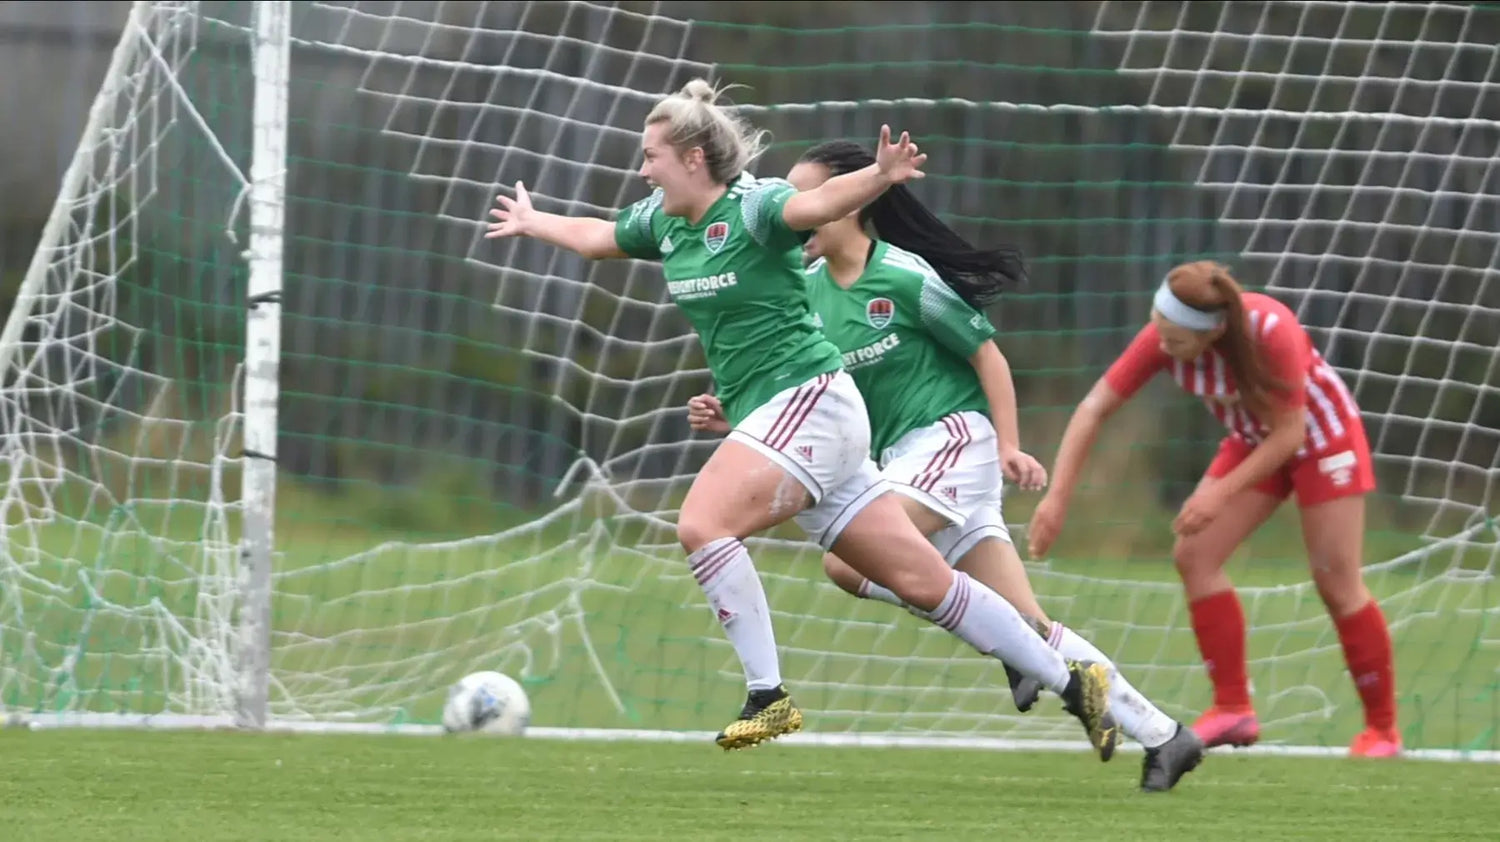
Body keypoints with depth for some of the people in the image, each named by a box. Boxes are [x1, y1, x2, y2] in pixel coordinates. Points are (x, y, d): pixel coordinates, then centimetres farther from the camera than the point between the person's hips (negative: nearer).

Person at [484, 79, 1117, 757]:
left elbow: (816, 203, -35)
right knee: (923, 582, 5)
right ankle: (1071, 682, 9)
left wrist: (879, 177, -54)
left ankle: (768, 696, -18)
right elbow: (598, 238, 32)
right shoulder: (662, 220, 11)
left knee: (701, 525, -23)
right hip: (770, 420, 8)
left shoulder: (751, 207, -14)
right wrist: (532, 224, 48)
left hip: (809, 401, -8)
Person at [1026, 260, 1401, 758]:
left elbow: (1288, 434, -27)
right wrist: (1058, 494, -25)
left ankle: (1382, 729, 5)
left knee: (1336, 581, -7)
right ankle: (1233, 709, -3)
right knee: (1193, 555, -8)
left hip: (1321, 434, -5)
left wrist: (1222, 493, -33)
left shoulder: (1272, 332, -36)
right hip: (1253, 440, 5)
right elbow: (1095, 408, -19)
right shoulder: (1163, 337, -23)